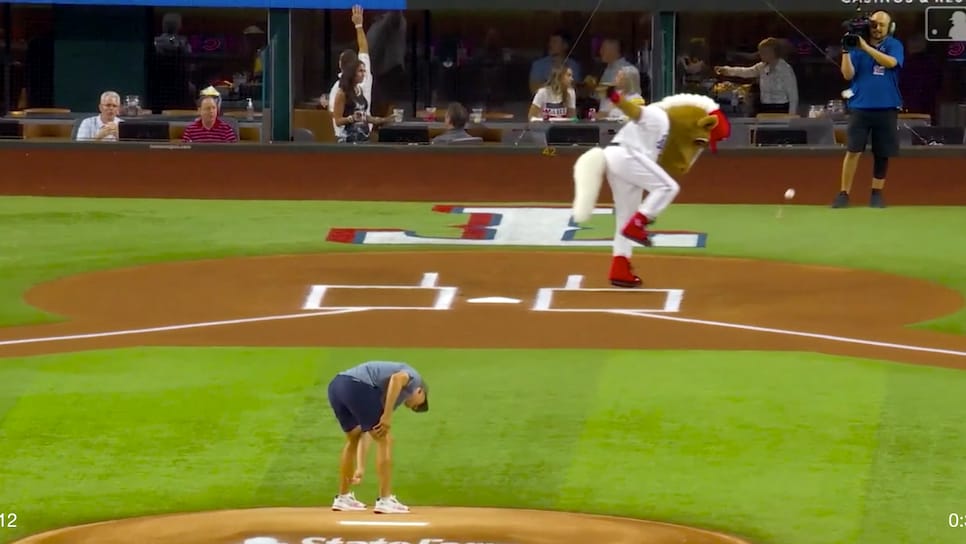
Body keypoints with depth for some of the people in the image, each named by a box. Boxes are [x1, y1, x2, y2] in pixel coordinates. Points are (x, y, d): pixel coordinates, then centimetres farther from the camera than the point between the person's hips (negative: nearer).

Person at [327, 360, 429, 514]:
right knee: (384, 440, 2)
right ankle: (385, 500, -1)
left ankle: (343, 498, 35)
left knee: (353, 439, 28)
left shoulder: (387, 398, 36)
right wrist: (388, 416, -13)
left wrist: (360, 468, 33)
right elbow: (397, 379, -10)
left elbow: (365, 432, 35)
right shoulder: (413, 377, 17)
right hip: (357, 386, -9)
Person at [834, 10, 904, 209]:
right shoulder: (857, 47, 3)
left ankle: (877, 193, 19)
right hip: (860, 107, 0)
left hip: (886, 108, 0)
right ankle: (844, 194, -7)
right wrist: (846, 51, -16)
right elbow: (848, 75, -3)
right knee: (853, 150, -9)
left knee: (882, 153, 7)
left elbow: (890, 62, -20)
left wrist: (866, 47, -23)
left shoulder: (894, 45, 1)